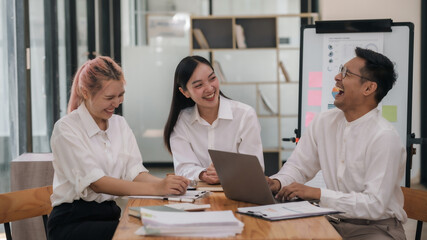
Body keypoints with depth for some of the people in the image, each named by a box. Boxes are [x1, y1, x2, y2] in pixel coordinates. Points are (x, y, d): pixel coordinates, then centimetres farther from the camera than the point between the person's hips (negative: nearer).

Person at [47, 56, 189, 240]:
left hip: (111, 213, 6)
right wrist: (156, 188, -28)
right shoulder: (66, 129, -9)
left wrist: (163, 182, -20)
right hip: (73, 221, -6)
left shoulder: (120, 125, 13)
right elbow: (96, 183, -19)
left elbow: (135, 172, 3)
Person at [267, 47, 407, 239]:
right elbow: (298, 166, 13)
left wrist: (317, 194, -25)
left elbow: (375, 205, -22)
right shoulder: (324, 122, 3)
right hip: (333, 222, 6)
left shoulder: (384, 137, -18)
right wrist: (278, 182, -10)